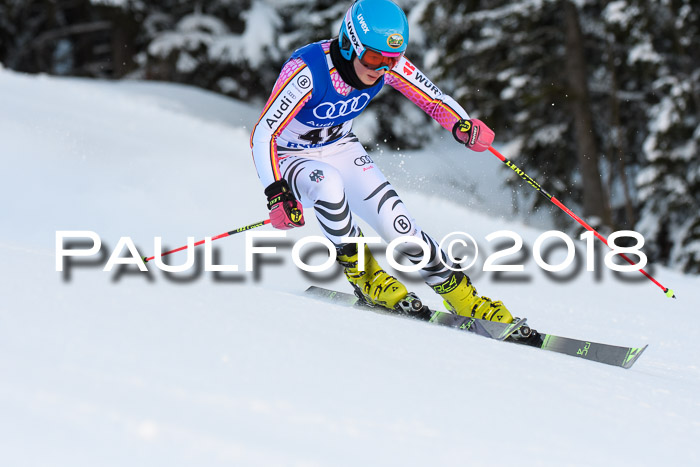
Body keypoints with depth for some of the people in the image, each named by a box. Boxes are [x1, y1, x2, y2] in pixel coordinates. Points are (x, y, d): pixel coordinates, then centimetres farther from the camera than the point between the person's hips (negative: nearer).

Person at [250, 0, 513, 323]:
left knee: (395, 220, -15)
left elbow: (432, 98, -8)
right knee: (328, 184, -38)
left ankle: (461, 297, -1)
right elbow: (262, 134, -35)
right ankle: (362, 273, -16)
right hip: (290, 157, -4)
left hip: (340, 148, 4)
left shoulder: (389, 64, -19)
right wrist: (277, 194, -47)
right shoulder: (307, 72, -35)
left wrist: (464, 126, -30)